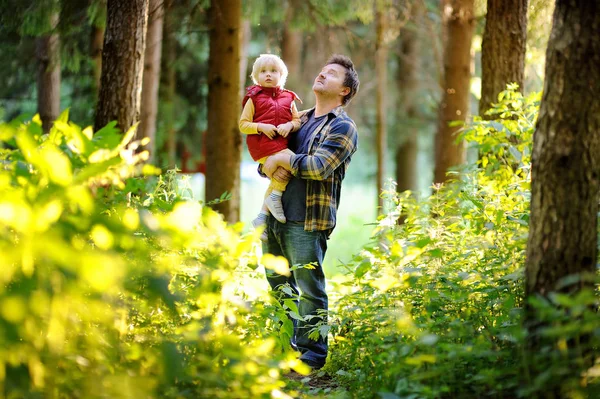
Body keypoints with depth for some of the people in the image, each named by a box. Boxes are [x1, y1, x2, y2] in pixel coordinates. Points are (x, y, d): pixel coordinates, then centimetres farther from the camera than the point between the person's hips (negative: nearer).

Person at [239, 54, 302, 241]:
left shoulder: (287, 98, 16)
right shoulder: (254, 98, 5)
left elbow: (297, 121, 15)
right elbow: (243, 125, 3)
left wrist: (289, 125, -8)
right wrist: (261, 127, -14)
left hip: (282, 143, 6)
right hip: (261, 143, -6)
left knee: (277, 179, 5)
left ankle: (262, 217, 13)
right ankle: (275, 197, -11)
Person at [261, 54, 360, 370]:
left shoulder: (342, 128, -3)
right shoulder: (299, 120, 21)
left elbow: (318, 166, -18)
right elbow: (264, 155, 22)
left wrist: (282, 159, -7)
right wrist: (269, 168, -2)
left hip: (306, 222, -8)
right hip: (275, 215, 8)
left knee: (309, 289, -5)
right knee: (279, 285, 14)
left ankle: (311, 355, 1)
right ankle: (287, 346, 26)